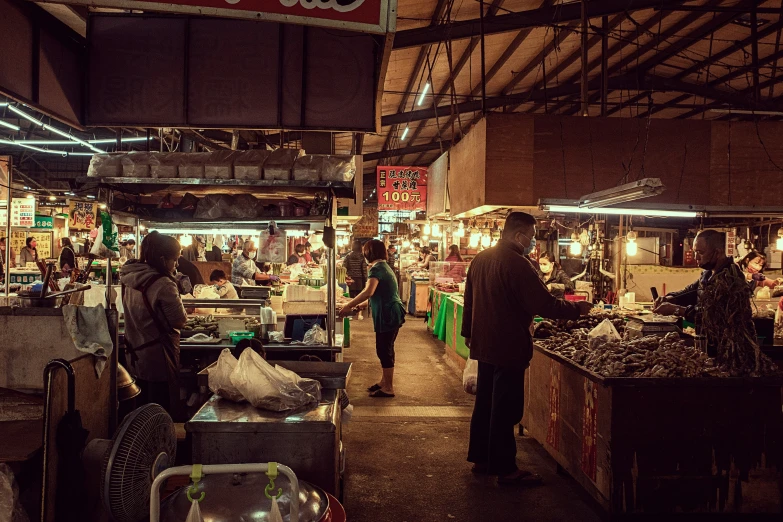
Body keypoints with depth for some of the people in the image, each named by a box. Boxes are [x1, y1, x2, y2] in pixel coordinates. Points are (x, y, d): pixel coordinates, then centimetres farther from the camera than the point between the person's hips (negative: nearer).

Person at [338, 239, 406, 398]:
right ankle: (385, 382, 28)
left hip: (388, 315, -10)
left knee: (384, 350, -2)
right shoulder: (384, 266, 16)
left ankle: (388, 388, 5)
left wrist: (348, 306, -23)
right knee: (385, 349, 17)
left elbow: (368, 292, -30)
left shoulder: (377, 269, -15)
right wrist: (356, 304, 25)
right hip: (393, 313, 10)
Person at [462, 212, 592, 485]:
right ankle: (505, 469, 10)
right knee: (505, 409, 0)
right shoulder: (517, 264, -20)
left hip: (484, 344, 9)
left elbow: (469, 299, 15)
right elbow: (545, 305, -22)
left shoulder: (480, 259, 7)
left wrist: (469, 331, 25)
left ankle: (481, 458, 28)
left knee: (485, 403, 17)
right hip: (508, 347, -9)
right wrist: (578, 308, -8)